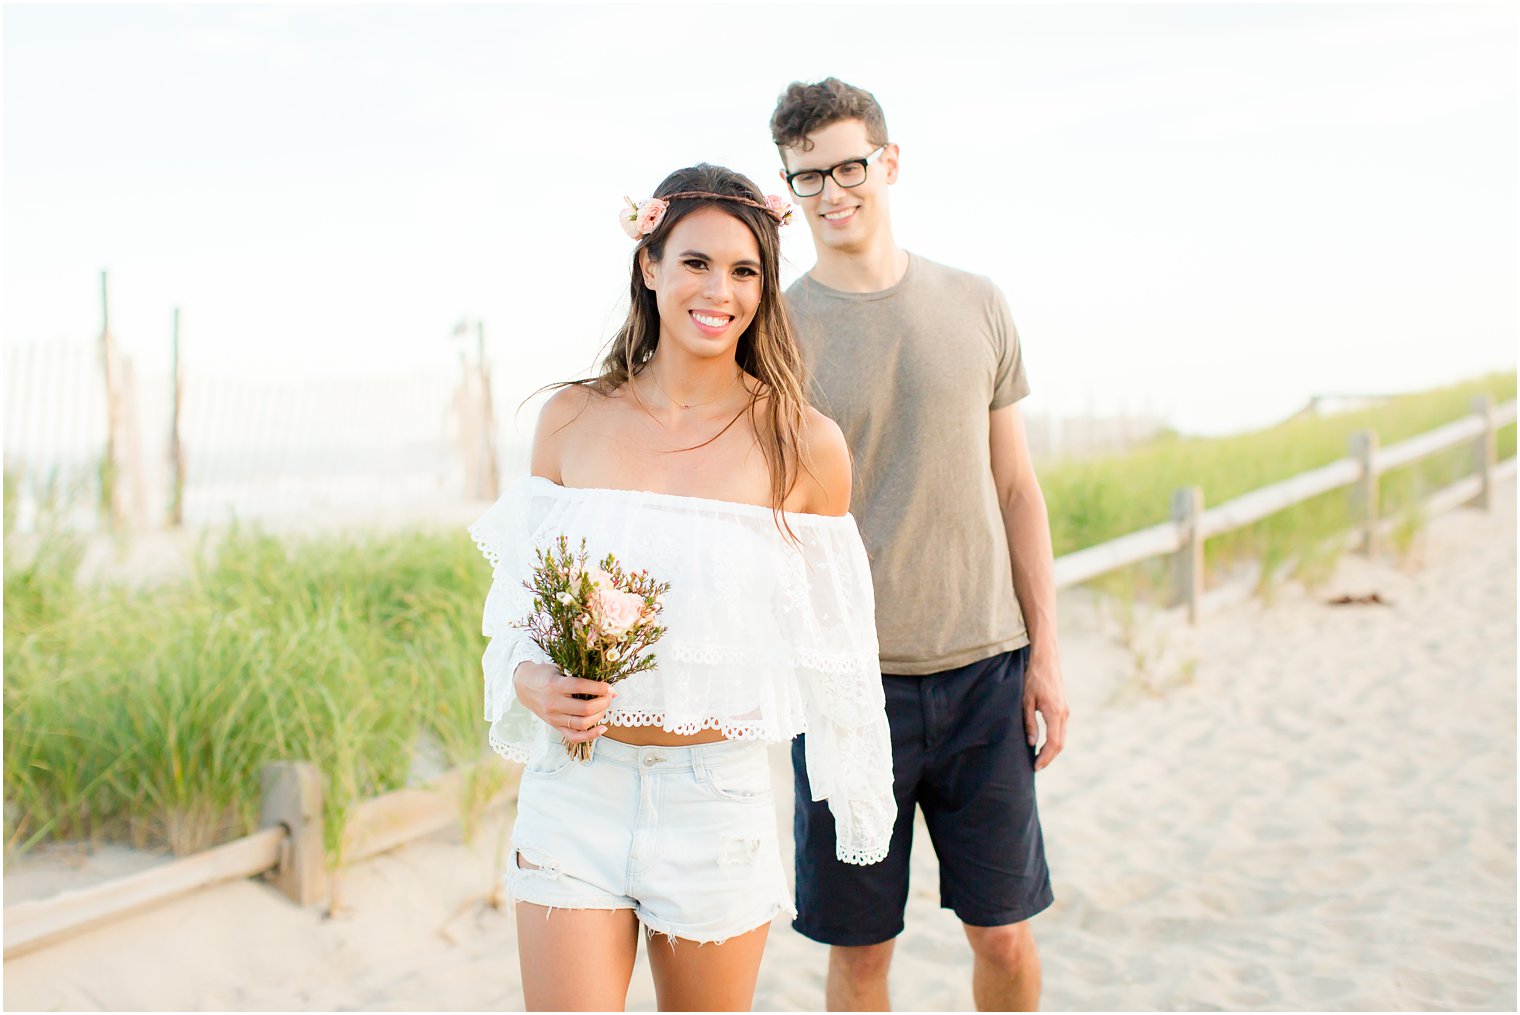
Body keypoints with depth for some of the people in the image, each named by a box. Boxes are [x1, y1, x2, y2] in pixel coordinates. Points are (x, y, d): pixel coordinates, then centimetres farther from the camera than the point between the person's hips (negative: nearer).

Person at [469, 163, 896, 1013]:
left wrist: (862, 808, 10)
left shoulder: (804, 445, -4)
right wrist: (531, 682, -9)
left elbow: (831, 646, 5)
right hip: (575, 787, 1)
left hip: (718, 797, -1)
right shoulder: (574, 421, 1)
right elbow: (520, 599, 11)